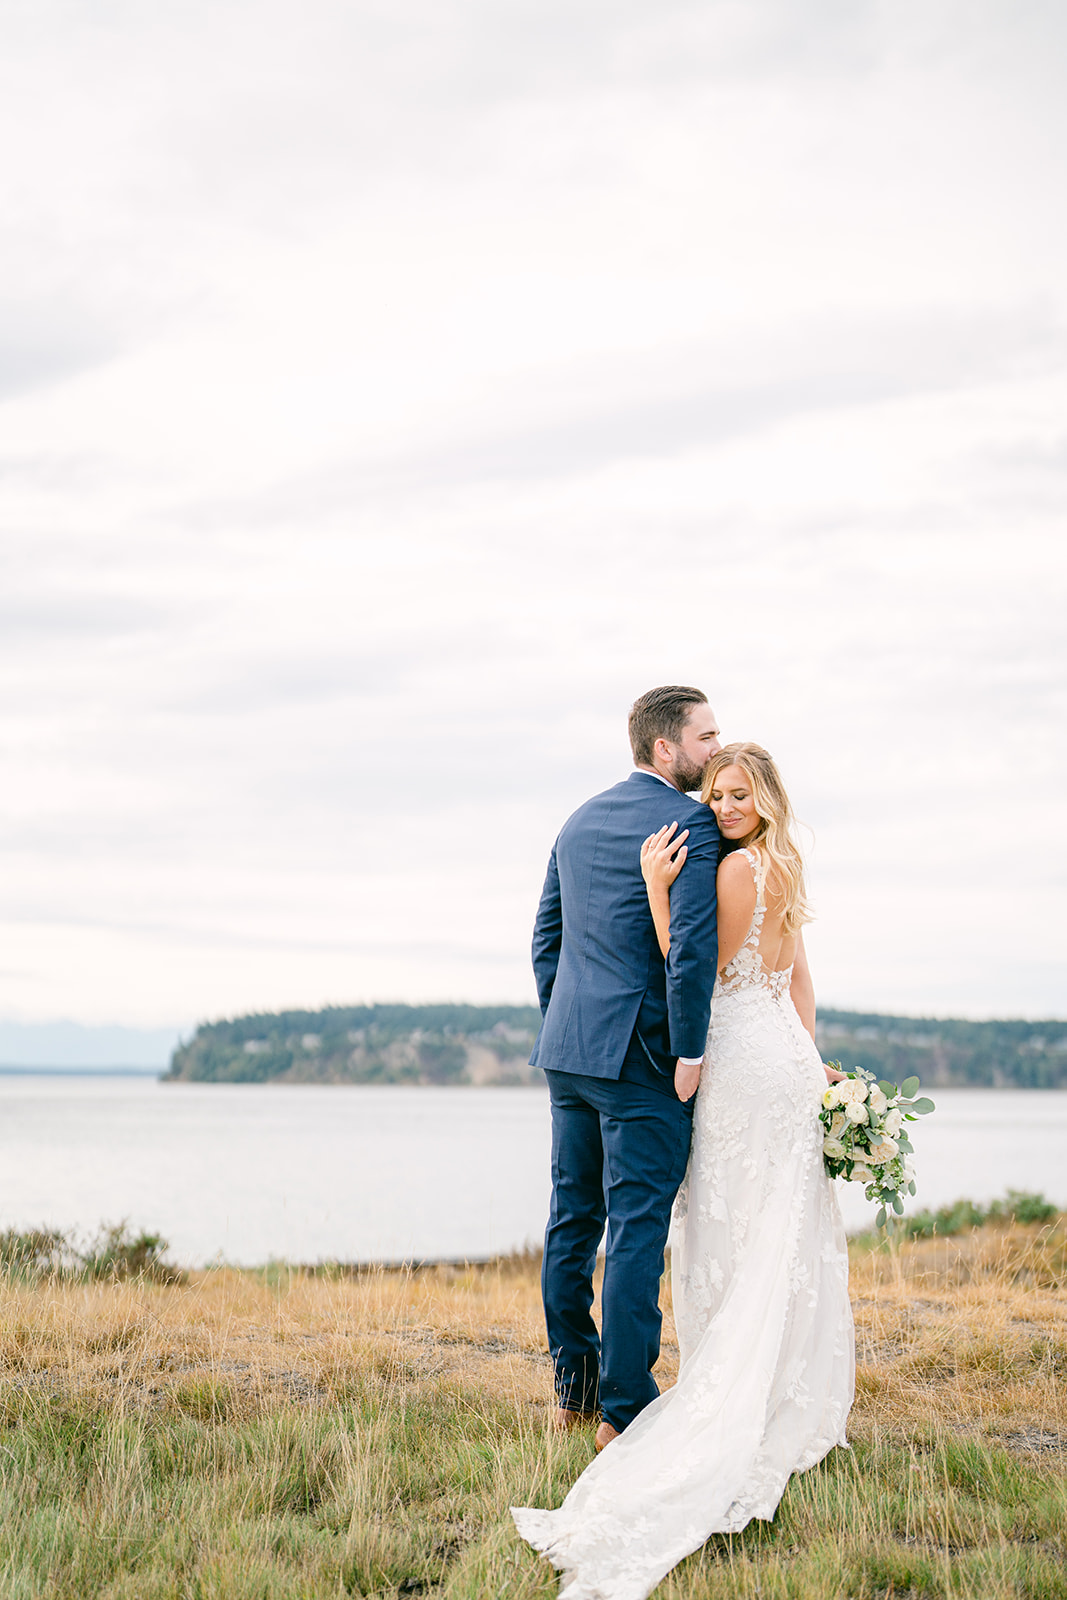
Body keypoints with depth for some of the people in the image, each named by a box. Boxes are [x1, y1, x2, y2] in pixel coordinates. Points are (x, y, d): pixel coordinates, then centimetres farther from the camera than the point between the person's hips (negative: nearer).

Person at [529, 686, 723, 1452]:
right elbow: (692, 945, -19)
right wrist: (690, 1052, -12)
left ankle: (574, 1390, 22)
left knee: (573, 1218, 13)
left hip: (569, 1051, 8)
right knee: (637, 1229, -4)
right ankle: (625, 1411, -2)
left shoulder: (581, 821, 15)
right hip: (642, 1055, -8)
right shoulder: (690, 823, -10)